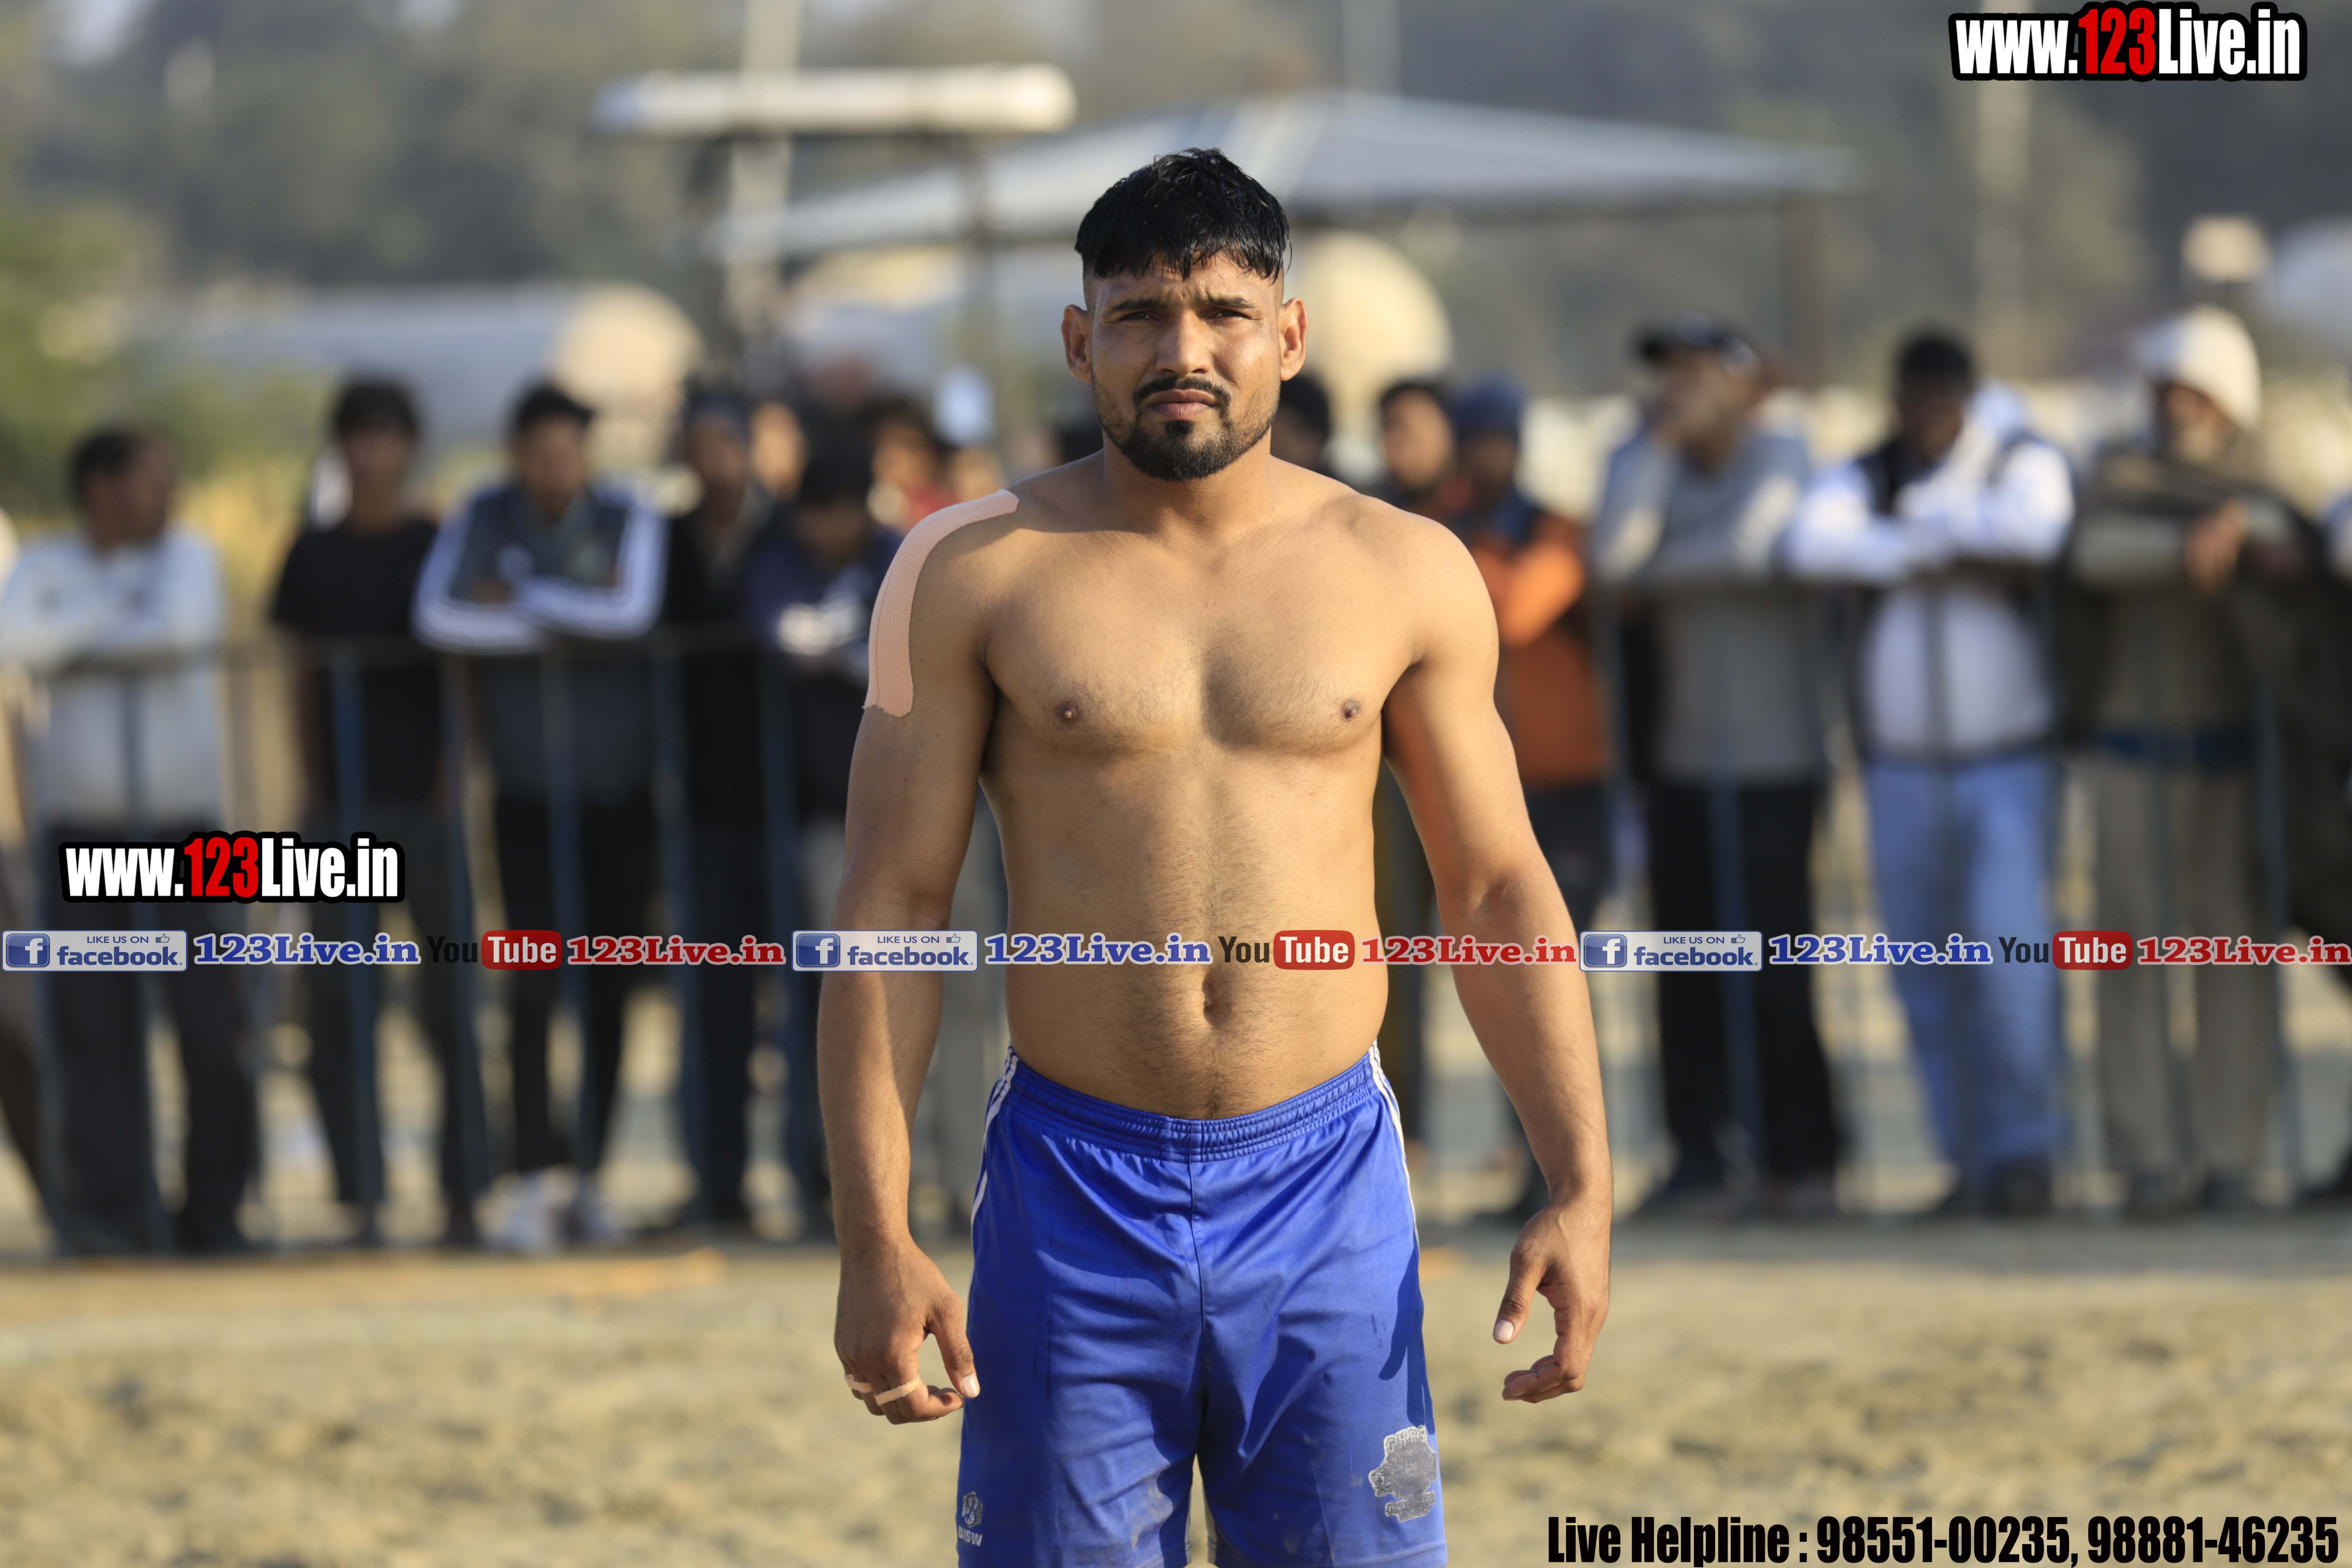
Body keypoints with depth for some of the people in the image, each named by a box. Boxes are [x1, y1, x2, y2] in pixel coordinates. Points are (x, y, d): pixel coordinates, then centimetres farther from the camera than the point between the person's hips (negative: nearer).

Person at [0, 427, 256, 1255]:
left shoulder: (187, 555, 4)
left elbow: (185, 629, -17)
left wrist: (79, 649, -9)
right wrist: (117, 618, -12)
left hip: (182, 821, 0)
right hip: (82, 822, 0)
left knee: (210, 1017, -5)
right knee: (95, 1024, -5)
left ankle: (214, 1209, 6)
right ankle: (109, 1210, -2)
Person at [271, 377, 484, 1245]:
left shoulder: (442, 547, 3)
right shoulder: (315, 554, 10)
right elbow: (306, 674, 12)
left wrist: (456, 775, -6)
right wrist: (313, 782, 4)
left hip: (425, 794, -2)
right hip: (341, 805, 2)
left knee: (448, 1005, -3)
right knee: (335, 1002, -1)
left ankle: (463, 1195, 2)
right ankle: (361, 1194, 3)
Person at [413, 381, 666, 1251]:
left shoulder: (629, 519, -2)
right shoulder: (484, 519, -1)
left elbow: (632, 611, -20)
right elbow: (437, 615, -16)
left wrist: (520, 599, -14)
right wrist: (571, 622, -16)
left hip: (620, 789, 1)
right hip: (529, 789, -1)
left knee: (608, 988, 3)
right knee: (533, 985, -10)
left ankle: (591, 1179, 12)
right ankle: (535, 1186, -11)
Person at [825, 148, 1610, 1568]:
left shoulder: (1408, 574, 6)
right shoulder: (971, 573, 1)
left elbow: (1501, 889, 10)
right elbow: (891, 904, 0)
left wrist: (1582, 1191, 1)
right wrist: (874, 1240, -7)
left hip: (1324, 1189, 1)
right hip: (1073, 1198, -1)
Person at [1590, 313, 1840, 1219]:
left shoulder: (1781, 459, -3)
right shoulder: (1658, 469, 10)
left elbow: (1746, 546, -19)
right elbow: (1613, 556, -8)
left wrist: (1652, 574, -3)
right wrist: (1657, 440, -8)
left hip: (1773, 761, -5)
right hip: (1683, 759, 5)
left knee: (1770, 966, -7)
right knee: (1688, 971, 1)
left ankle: (1798, 1162, 0)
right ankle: (1700, 1160, 3)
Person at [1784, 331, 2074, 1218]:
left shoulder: (2025, 464, 0)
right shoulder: (1865, 479, 6)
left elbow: (2035, 527, -24)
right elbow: (1811, 544, -17)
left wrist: (1928, 516, -11)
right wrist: (1945, 555, -19)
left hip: (2010, 756, -3)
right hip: (1902, 766, 3)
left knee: (2009, 957, -14)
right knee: (1930, 980, 2)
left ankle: (2025, 1150, -5)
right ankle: (1971, 1161, 9)